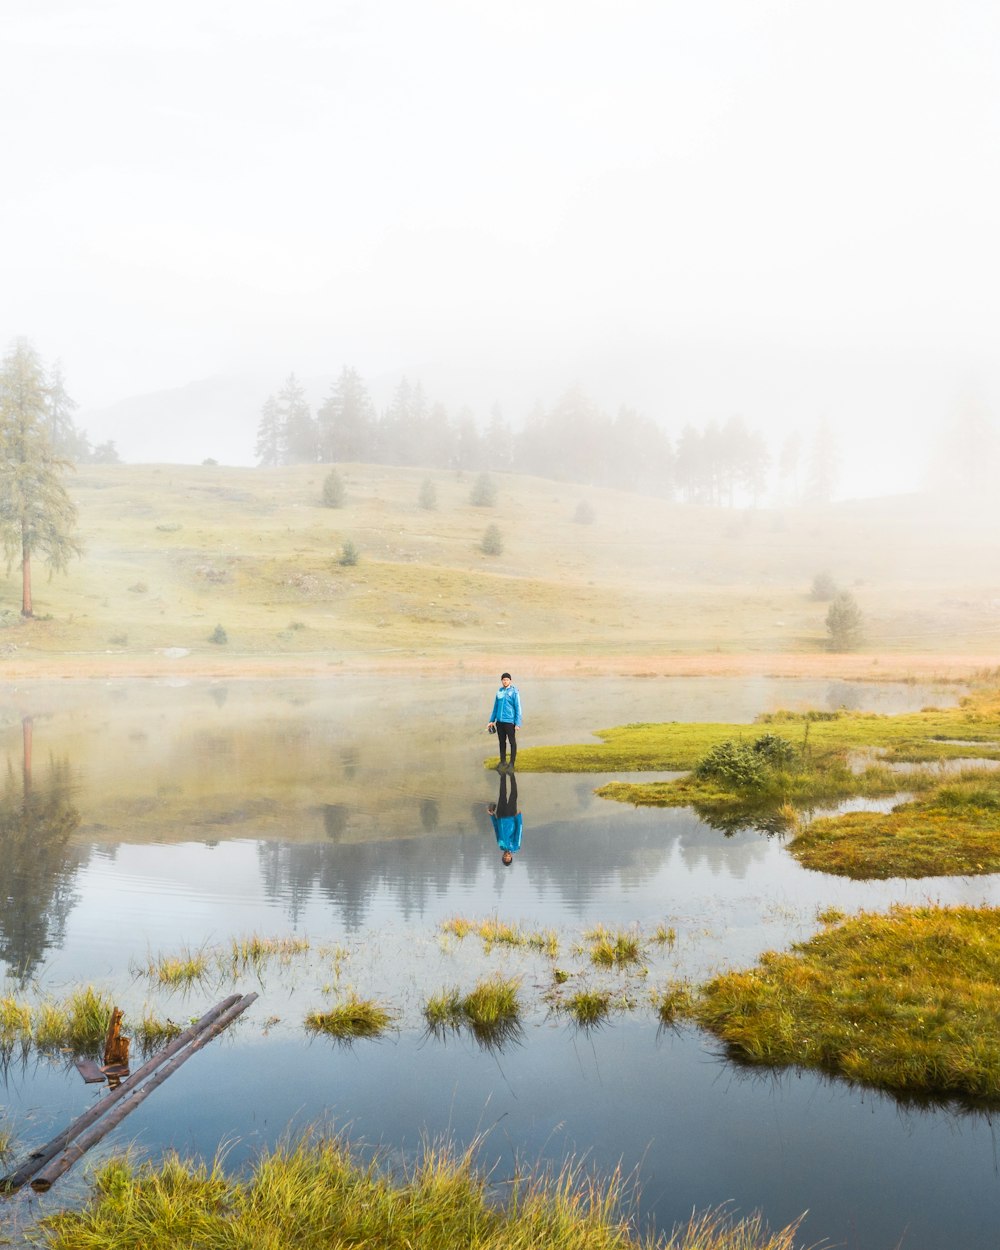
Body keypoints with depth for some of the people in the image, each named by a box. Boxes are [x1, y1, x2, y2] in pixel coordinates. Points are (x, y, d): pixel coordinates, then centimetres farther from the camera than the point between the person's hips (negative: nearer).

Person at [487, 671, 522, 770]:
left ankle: (512, 763, 10)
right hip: (499, 721, 5)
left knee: (512, 742, 3)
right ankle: (503, 762, 24)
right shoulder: (499, 692, 8)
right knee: (502, 742, 13)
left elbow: (518, 708, -8)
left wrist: (518, 723, -12)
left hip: (509, 721, -5)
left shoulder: (514, 692, -7)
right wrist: (491, 721, 15)